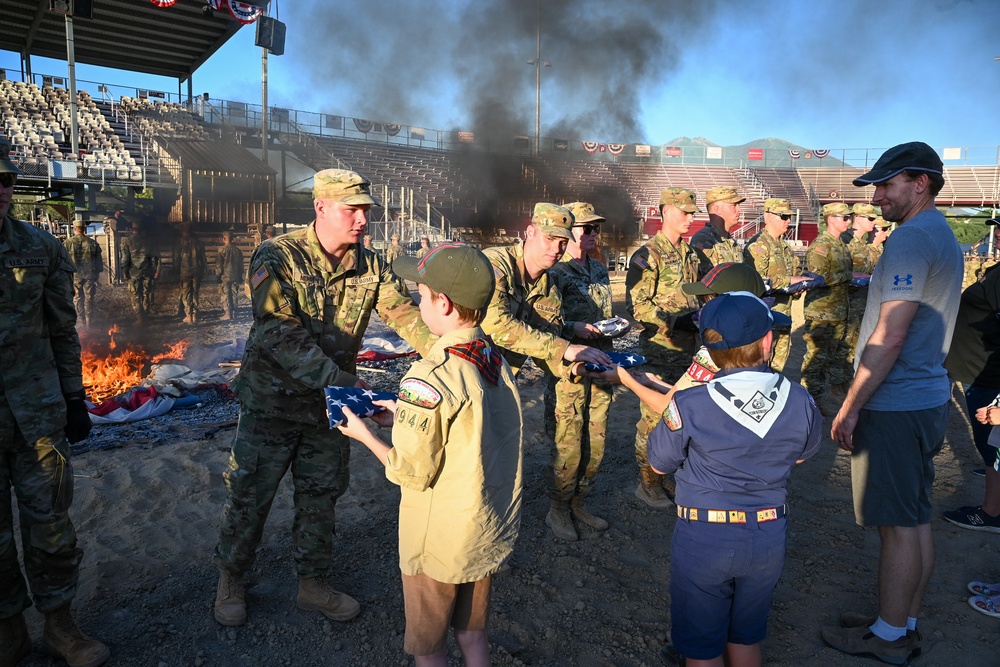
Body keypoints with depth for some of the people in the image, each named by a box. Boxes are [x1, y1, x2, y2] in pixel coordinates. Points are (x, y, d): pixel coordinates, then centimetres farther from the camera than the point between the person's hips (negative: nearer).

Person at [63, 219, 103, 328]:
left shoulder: (68, 243, -4)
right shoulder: (93, 243, 1)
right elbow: (98, 261, 6)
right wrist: (97, 273, 15)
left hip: (74, 275, -1)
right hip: (89, 275, 1)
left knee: (77, 298, 8)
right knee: (89, 299, 8)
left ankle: (80, 320, 7)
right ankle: (89, 322, 12)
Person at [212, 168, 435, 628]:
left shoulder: (369, 267, -4)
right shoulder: (278, 257, -18)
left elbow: (407, 316, -13)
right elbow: (280, 335, -28)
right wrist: (340, 380, -36)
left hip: (330, 405, 4)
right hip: (272, 402, -4)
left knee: (320, 498, 16)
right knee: (250, 497, 12)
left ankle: (313, 584, 36)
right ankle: (231, 580, 36)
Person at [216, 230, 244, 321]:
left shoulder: (222, 249, -10)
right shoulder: (238, 249, 7)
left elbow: (218, 264, -9)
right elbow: (241, 264, 12)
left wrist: (218, 274, 0)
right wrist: (241, 277, 17)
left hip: (225, 276, -5)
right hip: (235, 276, 5)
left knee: (226, 295, -1)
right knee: (234, 295, 11)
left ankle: (228, 313, -4)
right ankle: (234, 312, 12)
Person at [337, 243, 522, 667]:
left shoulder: (428, 379, -27)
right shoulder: (497, 363, -5)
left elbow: (412, 474, -19)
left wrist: (364, 434, -5)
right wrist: (405, 417, 10)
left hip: (440, 540, -6)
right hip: (493, 533, 6)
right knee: (472, 633, 26)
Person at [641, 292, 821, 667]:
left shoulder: (688, 406, -22)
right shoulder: (800, 403, -11)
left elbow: (659, 464, -6)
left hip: (704, 538, -3)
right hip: (769, 538, 4)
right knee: (746, 637, 25)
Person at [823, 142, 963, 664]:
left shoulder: (912, 238, -16)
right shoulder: (944, 236, 16)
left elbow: (889, 335, -22)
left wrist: (850, 407, -17)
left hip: (895, 405, -10)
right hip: (928, 396, 10)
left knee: (898, 524, 1)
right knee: (916, 519, 16)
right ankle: (905, 624, 29)